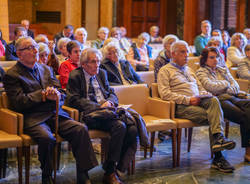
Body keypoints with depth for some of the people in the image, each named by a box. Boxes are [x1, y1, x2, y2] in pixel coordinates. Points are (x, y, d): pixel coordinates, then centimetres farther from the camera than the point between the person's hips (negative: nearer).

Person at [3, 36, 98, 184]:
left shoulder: (46, 69, 23)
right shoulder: (11, 75, 3)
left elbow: (62, 94, 20)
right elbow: (18, 103, -9)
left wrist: (56, 94, -5)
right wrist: (43, 95, -8)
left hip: (55, 114, 5)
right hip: (33, 118, -5)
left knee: (81, 129, -21)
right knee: (47, 138, -36)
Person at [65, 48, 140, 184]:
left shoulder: (101, 73, 23)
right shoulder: (75, 76, 4)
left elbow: (112, 94, 22)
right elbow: (74, 100, -7)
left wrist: (109, 102, -4)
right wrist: (98, 107, -15)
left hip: (108, 111, 6)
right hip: (90, 115, -6)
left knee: (133, 129, -23)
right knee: (120, 126, -32)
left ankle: (118, 168, -18)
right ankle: (110, 172, -23)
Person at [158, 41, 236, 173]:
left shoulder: (188, 69, 32)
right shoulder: (165, 71, 7)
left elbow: (199, 87, 31)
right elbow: (165, 94, -7)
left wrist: (204, 94, 4)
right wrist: (188, 100, -15)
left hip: (197, 101, 6)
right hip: (181, 106, -5)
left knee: (214, 100, -29)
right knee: (211, 117, -28)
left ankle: (218, 137, -43)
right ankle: (218, 157, -28)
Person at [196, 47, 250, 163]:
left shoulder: (223, 70, 31)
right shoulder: (201, 72, 12)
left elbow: (236, 85, 20)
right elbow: (210, 86, -6)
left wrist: (229, 90, -1)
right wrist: (226, 83, 10)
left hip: (232, 97, 5)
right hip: (218, 100, -5)